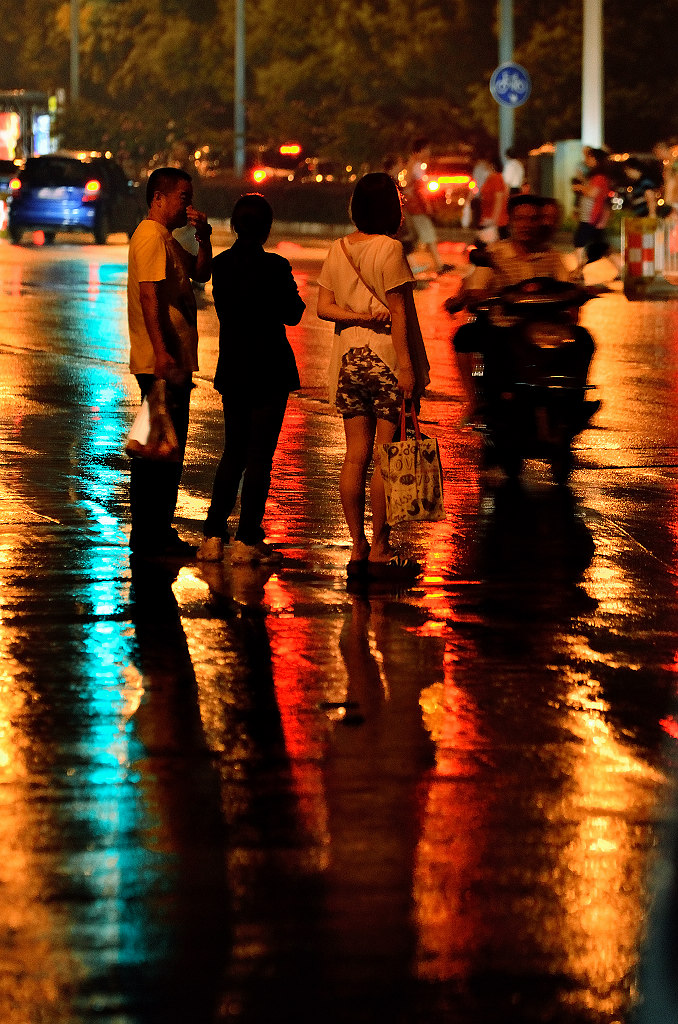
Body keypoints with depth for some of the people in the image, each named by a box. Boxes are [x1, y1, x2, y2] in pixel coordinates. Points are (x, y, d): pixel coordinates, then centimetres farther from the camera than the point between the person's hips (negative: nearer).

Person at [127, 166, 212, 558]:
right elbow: (148, 295, -21)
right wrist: (161, 352, -28)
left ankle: (158, 533, 19)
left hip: (174, 362, 11)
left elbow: (201, 273, 25)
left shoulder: (168, 239, 20)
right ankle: (151, 536, -6)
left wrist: (203, 237, 8)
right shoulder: (151, 236, -13)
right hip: (161, 363, -11)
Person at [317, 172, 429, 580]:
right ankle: (380, 550, -1)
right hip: (385, 359, -6)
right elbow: (398, 312, -13)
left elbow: (324, 306, 6)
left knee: (356, 456, 7)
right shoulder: (389, 248, -11)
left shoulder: (337, 249, 9)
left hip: (348, 359, 6)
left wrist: (358, 316, -6)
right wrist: (406, 365, -13)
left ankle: (359, 547, 10)